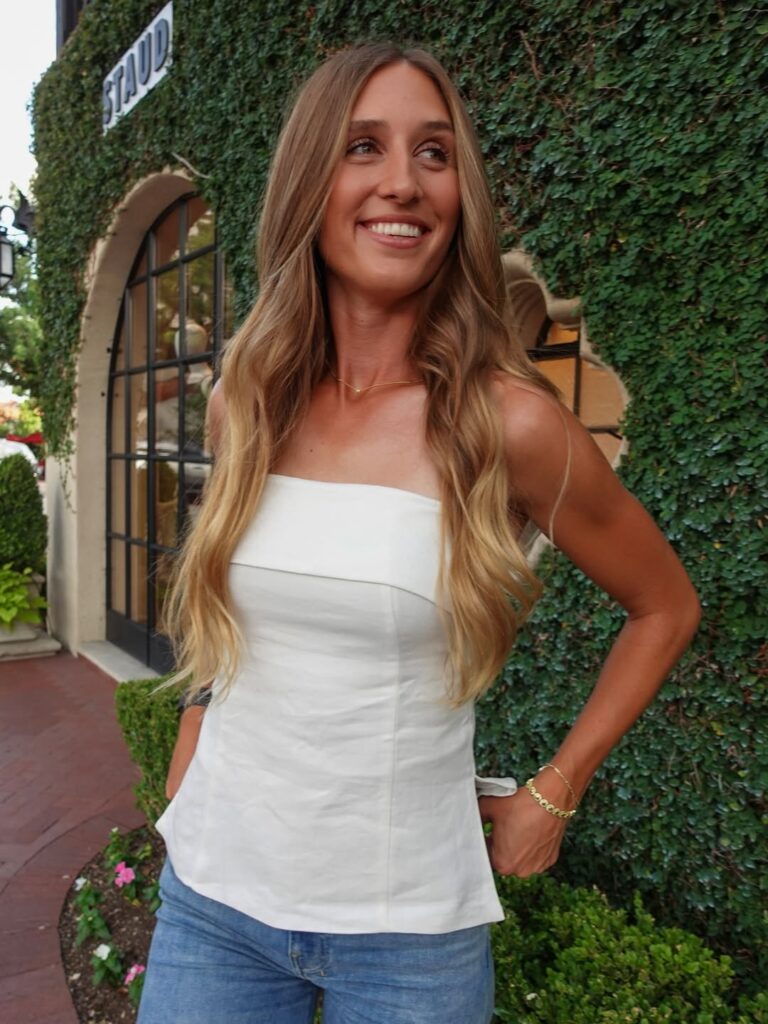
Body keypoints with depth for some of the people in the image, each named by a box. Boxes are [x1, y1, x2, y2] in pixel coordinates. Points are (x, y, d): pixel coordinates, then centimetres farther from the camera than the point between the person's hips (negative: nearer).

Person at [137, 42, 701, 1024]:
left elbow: (664, 606, -1)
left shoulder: (506, 421, -15)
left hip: (407, 922, -2)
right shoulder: (251, 402, -3)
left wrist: (552, 794, -3)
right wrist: (179, 804, 10)